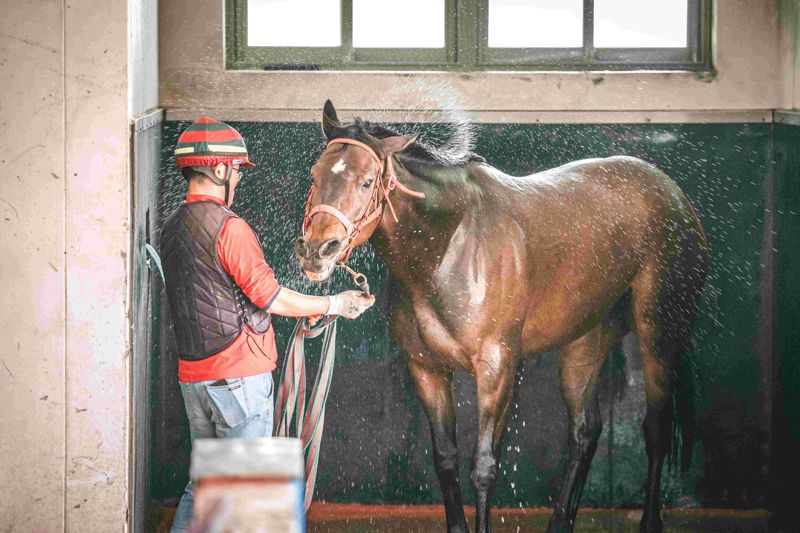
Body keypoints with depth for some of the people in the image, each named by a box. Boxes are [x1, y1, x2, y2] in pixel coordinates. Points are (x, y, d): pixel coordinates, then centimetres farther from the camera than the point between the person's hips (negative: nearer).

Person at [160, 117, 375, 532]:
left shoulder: (172, 227, 11)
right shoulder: (229, 227, -16)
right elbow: (269, 296, -12)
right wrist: (333, 305, 2)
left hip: (192, 374, 8)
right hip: (238, 374, -8)